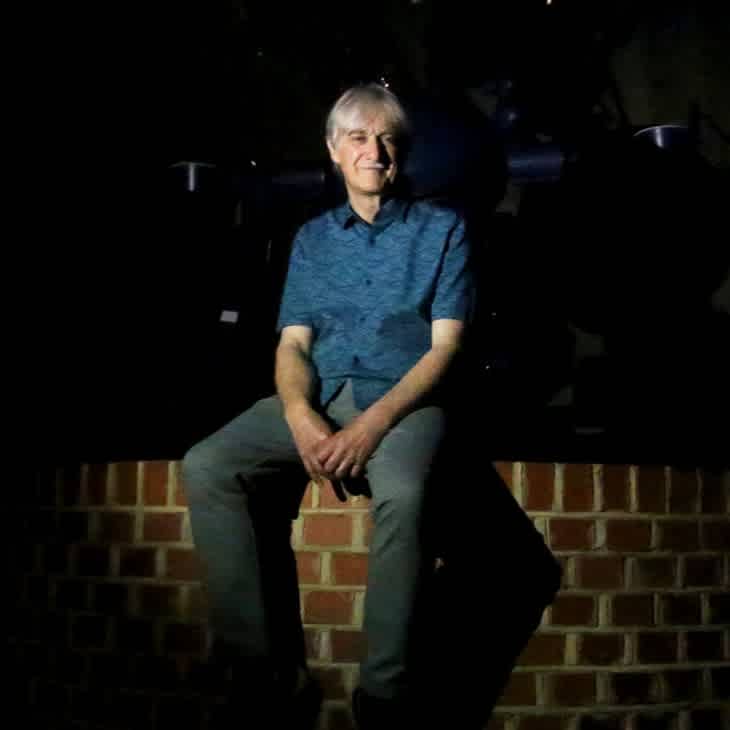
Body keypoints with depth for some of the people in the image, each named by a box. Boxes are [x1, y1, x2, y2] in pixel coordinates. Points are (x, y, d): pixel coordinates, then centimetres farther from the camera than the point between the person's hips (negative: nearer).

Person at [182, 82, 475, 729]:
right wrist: (302, 418, -14)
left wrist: (376, 422, -18)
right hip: (319, 397, 4)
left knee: (402, 495, -38)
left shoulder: (442, 228, 9)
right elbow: (293, 344, 9)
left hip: (404, 400, -3)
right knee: (206, 467, -23)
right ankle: (272, 672, -19)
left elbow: (446, 346, -2)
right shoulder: (312, 238, 19)